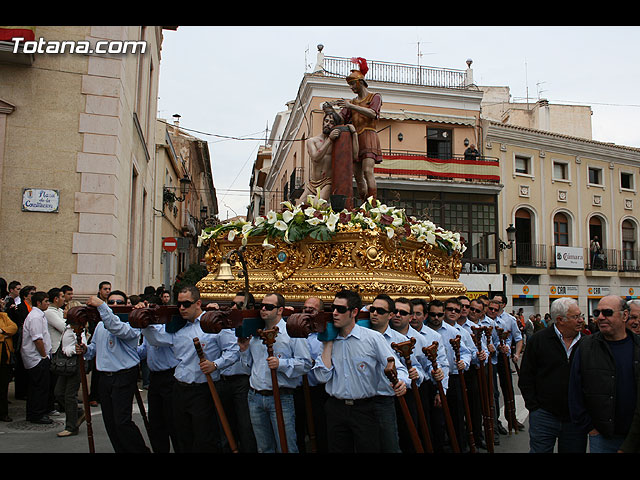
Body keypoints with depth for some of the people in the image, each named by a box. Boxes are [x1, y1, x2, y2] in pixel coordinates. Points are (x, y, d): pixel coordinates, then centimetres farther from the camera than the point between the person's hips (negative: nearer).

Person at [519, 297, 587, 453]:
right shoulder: (539, 340, -4)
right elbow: (525, 377, -1)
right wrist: (534, 405, -7)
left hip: (576, 418, 3)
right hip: (544, 416, -2)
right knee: (540, 450, 3)